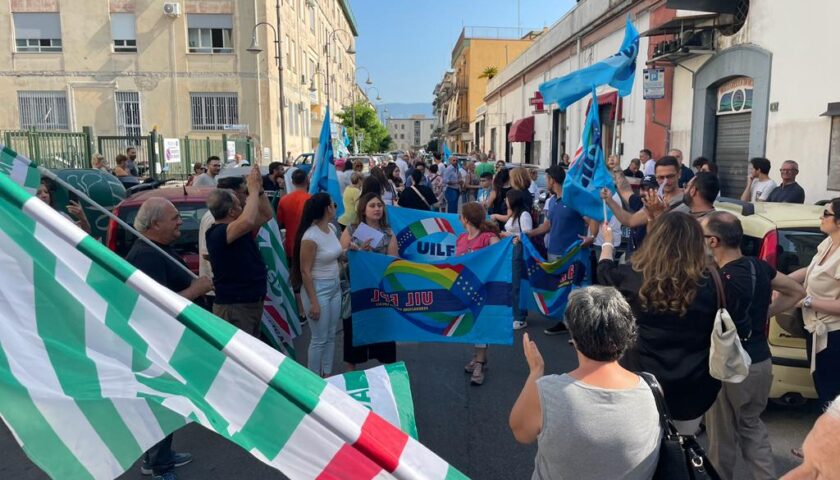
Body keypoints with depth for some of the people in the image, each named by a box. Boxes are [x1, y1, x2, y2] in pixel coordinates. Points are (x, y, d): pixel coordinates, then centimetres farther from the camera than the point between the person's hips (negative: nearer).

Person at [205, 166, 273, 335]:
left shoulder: (241, 228, 6)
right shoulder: (217, 233, -21)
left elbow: (267, 215, 12)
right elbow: (248, 221, -39)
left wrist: (259, 189, -4)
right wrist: (253, 189, -26)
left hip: (253, 302, 9)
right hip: (233, 307, -9)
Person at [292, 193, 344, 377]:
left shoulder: (331, 228, 2)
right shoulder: (310, 237, -22)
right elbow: (305, 271, -19)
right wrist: (313, 302, -18)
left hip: (335, 287, 8)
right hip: (318, 289, -8)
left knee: (331, 335, 16)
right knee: (320, 339, 3)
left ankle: (327, 375, 30)